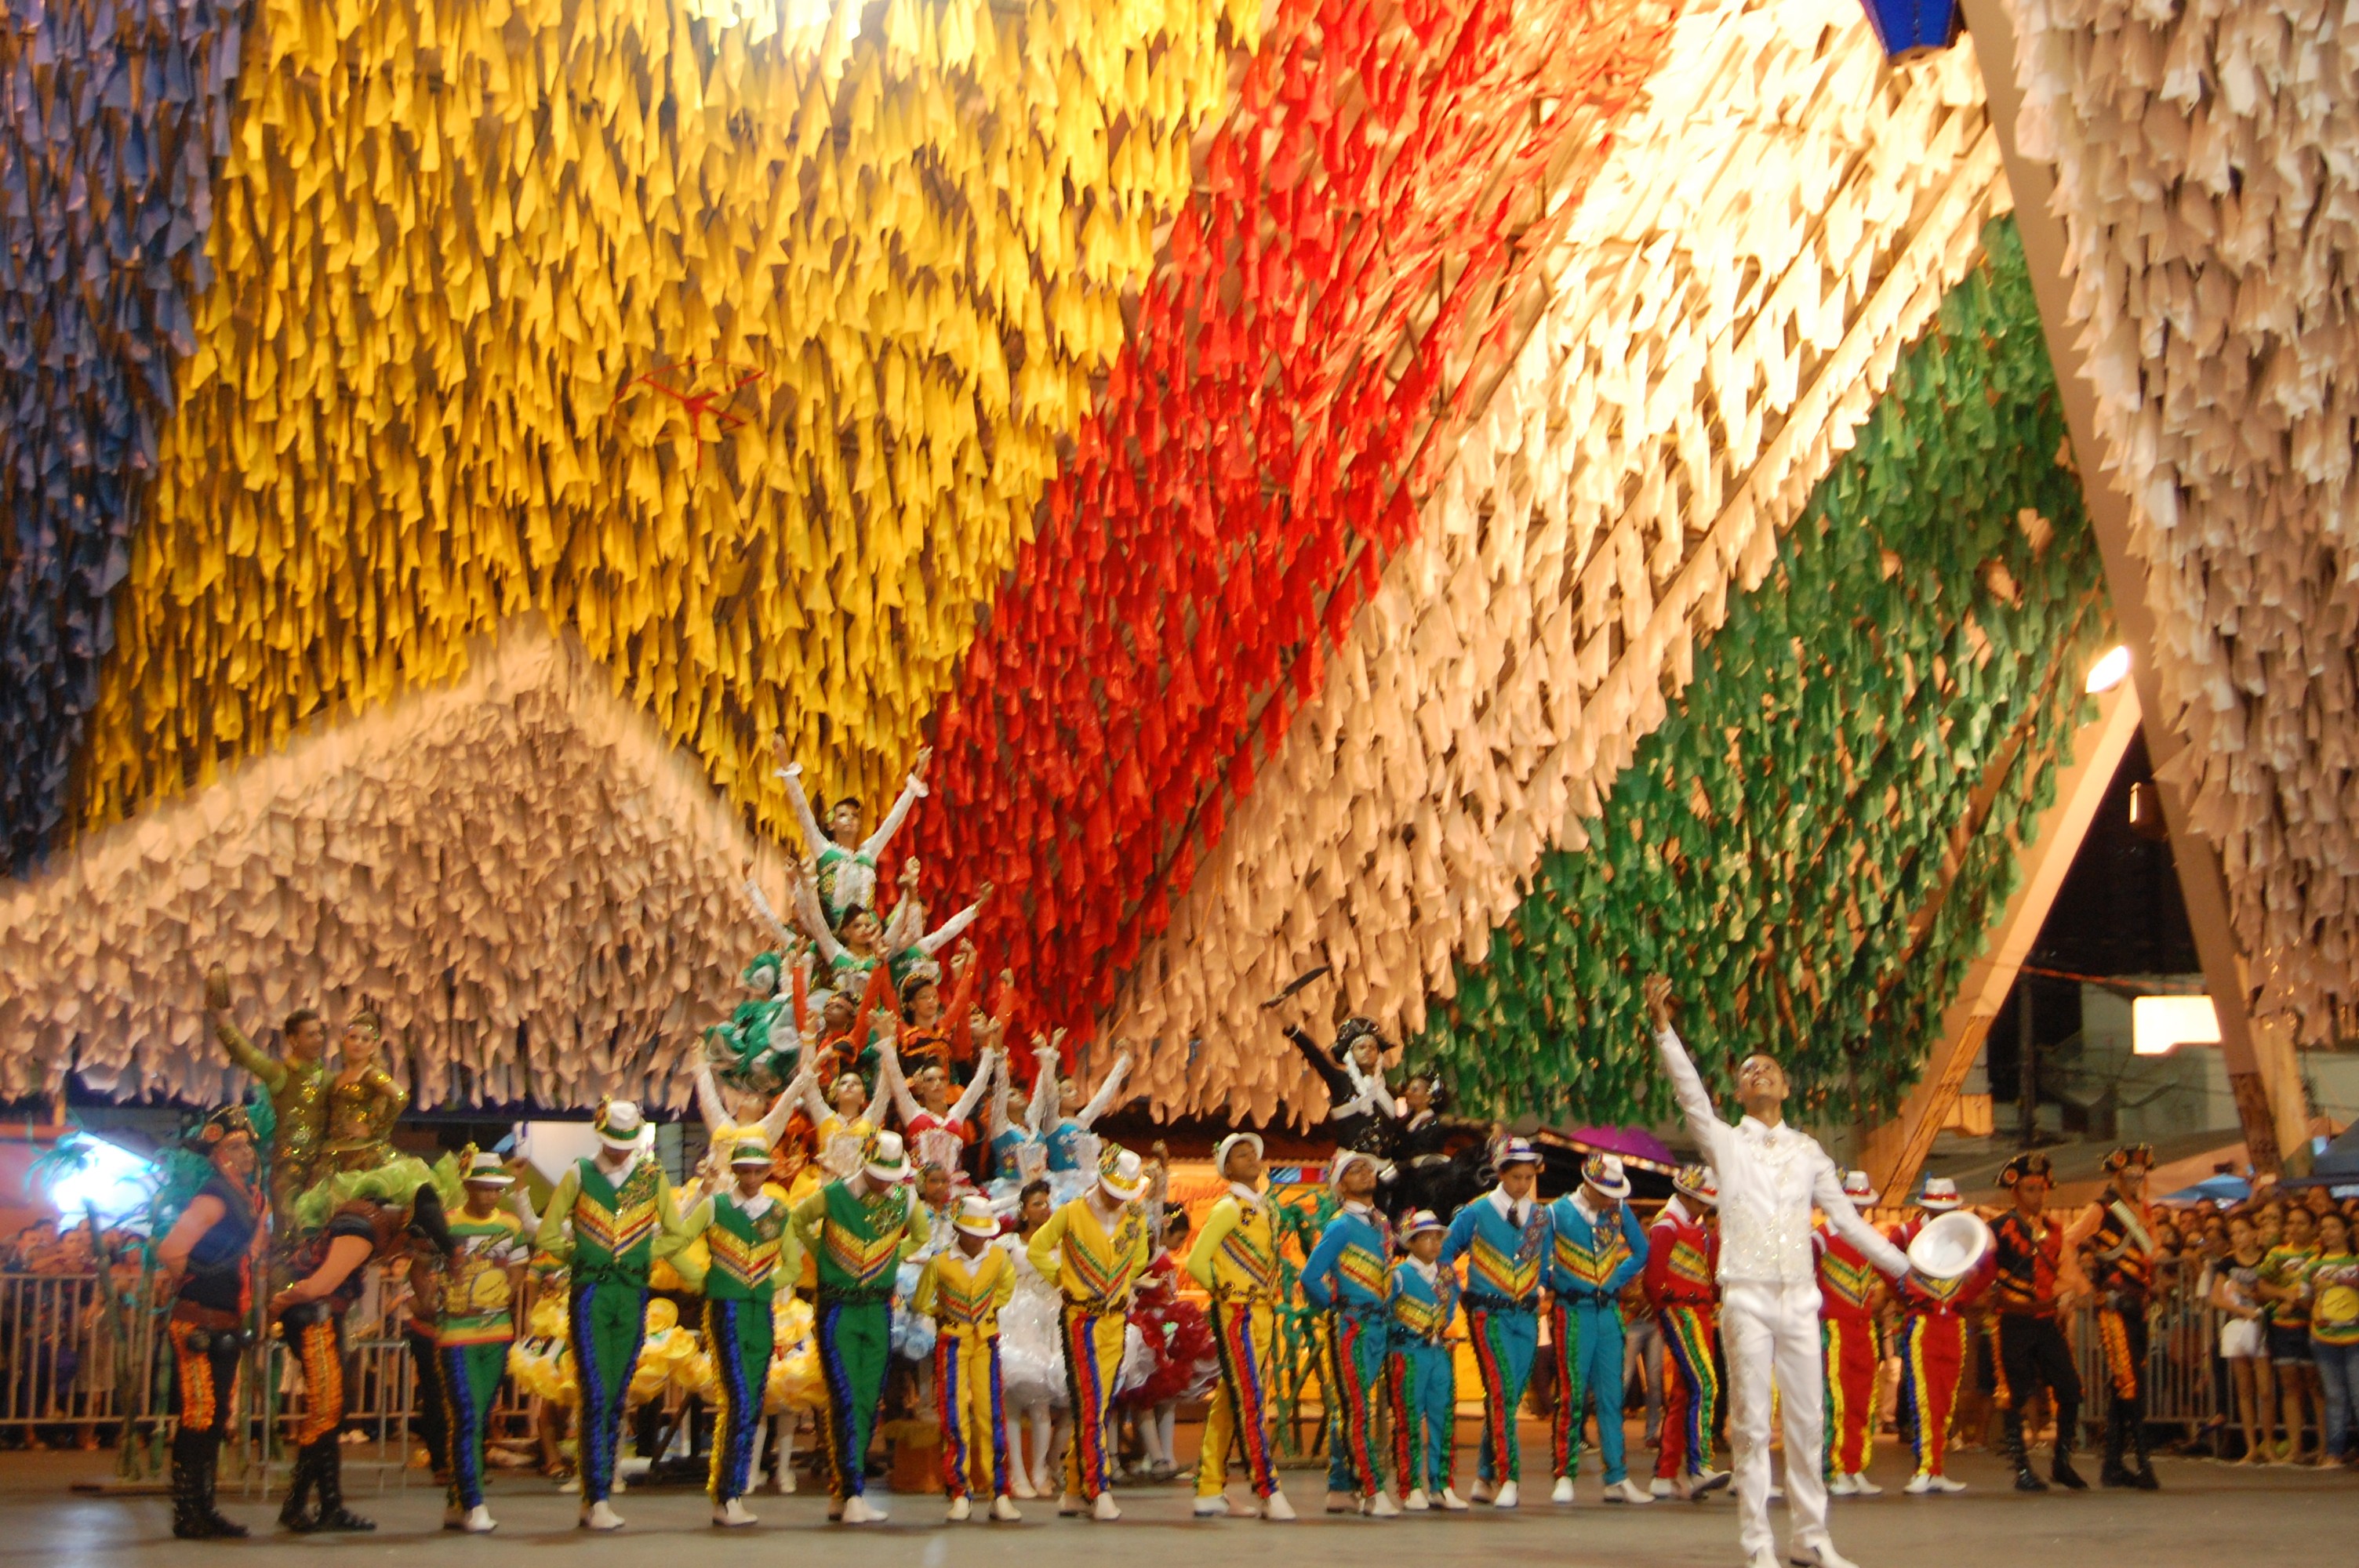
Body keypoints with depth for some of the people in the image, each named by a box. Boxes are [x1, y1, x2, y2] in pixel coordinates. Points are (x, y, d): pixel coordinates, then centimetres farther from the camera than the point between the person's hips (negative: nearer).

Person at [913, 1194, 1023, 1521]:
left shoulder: (998, 1259, -4)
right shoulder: (940, 1262, -11)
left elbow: (1006, 1287, 19)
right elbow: (922, 1303, 5)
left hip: (986, 1342, 2)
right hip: (952, 1343, -1)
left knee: (991, 1415, -3)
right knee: (954, 1416, -6)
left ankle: (999, 1494, 0)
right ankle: (961, 1494, -1)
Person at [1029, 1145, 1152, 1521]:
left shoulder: (1135, 1221, 6)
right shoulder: (1071, 1214, -6)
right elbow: (1037, 1249, 4)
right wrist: (1063, 1279, 3)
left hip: (1116, 1320, 5)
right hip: (1081, 1319, -5)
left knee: (1099, 1407, 7)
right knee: (1090, 1405, -12)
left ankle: (1075, 1490, 15)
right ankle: (1099, 1490, -15)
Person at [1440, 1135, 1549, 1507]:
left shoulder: (1540, 1216, 10)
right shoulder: (1476, 1213, -1)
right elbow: (1444, 1253, 9)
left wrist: (1541, 1288, 5)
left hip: (1527, 1315, 4)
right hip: (1489, 1313, -4)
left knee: (1510, 1396, 6)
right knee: (1502, 1392, -17)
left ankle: (1484, 1479, 16)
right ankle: (1506, 1479, -20)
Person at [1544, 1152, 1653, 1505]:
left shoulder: (1619, 1210, 4)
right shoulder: (1557, 1213, -7)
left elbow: (1641, 1251, 16)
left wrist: (1617, 1279, 7)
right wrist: (1555, 1284, 1)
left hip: (1609, 1312, 4)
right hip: (1573, 1313, -4)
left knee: (1611, 1397, 4)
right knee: (1572, 1396, -3)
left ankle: (1617, 1479, 5)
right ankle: (1564, 1476, 2)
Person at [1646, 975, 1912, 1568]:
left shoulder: (1807, 1151, 14)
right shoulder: (1726, 1142, 6)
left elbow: (1846, 1218, 17)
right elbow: (1690, 1092, -9)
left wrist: (1905, 1266, 14)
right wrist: (1663, 1028, -21)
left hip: (1800, 1299, 3)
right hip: (1747, 1299, -3)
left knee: (1808, 1422, 6)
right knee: (1752, 1426, -4)